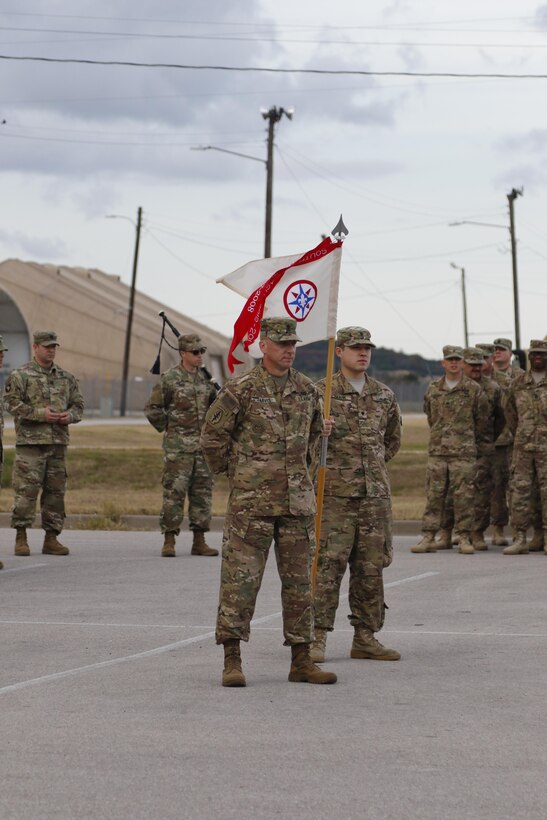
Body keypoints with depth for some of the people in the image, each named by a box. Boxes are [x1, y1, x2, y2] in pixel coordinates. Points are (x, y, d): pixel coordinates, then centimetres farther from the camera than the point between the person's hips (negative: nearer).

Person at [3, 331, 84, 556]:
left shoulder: (66, 377, 15)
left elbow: (78, 404, 18)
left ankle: (51, 538, 13)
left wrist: (70, 415, -5)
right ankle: (21, 538, 0)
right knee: (26, 490, -7)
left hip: (58, 443, 5)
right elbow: (11, 403, -9)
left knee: (56, 491, 6)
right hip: (30, 442, -5)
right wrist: (40, 414, -17)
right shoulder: (20, 375, -1)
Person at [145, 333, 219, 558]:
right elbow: (152, 409, -3)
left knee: (202, 493, 6)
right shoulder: (169, 379, -5)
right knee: (174, 492, -6)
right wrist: (168, 428, -2)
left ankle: (199, 541, 11)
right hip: (178, 447, -5)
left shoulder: (206, 379, 11)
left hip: (203, 446, 6)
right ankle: (169, 541, -2)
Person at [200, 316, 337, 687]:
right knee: (241, 580, -5)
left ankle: (301, 660, 14)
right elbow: (213, 435, -1)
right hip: (251, 501, -5)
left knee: (299, 581, 8)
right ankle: (232, 661, -1)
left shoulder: (308, 390, 10)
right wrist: (235, 472, 3)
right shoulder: (241, 389, -6)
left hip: (298, 502, 5)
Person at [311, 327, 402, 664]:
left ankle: (366, 637, 14)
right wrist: (331, 467, -4)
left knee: (371, 567, 6)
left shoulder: (385, 396, 11)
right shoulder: (322, 392, -3)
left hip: (376, 494, 5)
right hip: (335, 494, -5)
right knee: (328, 565, -8)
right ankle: (318, 637, -4)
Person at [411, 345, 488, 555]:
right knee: (433, 495, 1)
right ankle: (428, 538, 4)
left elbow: (482, 419, 9)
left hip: (464, 452, -2)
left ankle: (465, 538, 4)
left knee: (464, 496, -2)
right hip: (437, 451, 2)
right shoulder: (433, 388, 9)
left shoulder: (473, 389, 1)